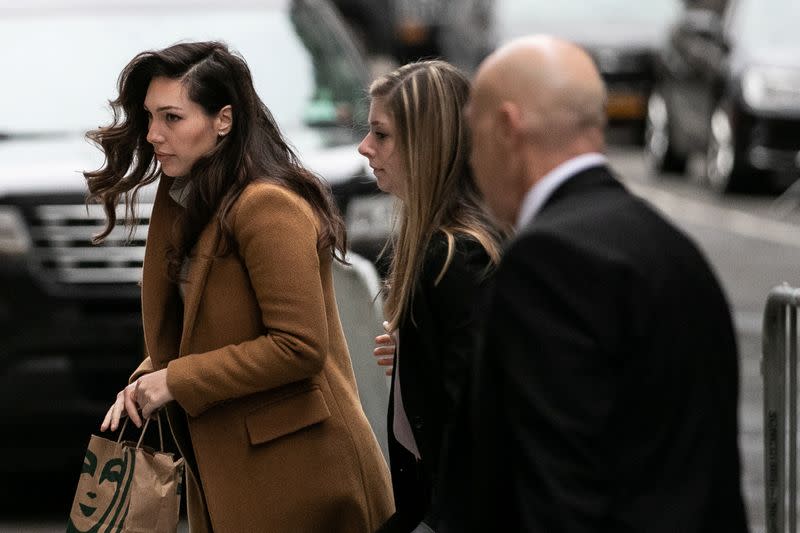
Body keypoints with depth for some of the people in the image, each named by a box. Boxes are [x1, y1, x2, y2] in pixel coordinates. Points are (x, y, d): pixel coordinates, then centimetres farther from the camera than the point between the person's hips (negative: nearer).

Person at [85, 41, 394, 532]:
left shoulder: (268, 207, -19)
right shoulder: (187, 201, 10)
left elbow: (299, 346, -23)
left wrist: (176, 381, -17)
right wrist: (147, 381, -1)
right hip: (229, 468, 9)